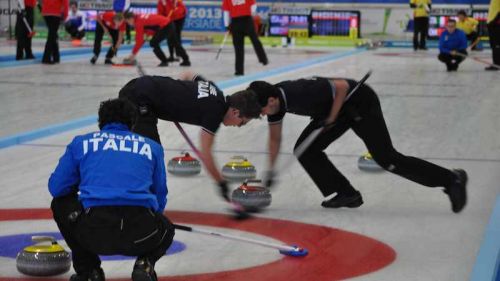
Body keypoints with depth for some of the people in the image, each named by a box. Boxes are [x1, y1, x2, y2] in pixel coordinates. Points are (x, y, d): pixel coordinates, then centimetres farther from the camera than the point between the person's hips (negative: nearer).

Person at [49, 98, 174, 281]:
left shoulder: (81, 143, 21)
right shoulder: (152, 147, 24)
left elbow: (56, 188, 19)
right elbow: (160, 199, 29)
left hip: (94, 233, -1)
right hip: (141, 235, 1)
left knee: (61, 204, 33)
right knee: (166, 230, 38)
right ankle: (145, 263, 6)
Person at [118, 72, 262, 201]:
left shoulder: (212, 88, 10)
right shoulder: (215, 111, -14)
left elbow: (187, 75, 30)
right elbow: (205, 153, -12)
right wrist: (222, 183, -4)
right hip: (139, 98, -10)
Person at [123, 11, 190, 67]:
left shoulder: (139, 22, -15)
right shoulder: (139, 17, 13)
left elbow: (139, 40, -15)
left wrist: (133, 54, -9)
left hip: (164, 26, -10)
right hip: (168, 23, 10)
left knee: (153, 43, -5)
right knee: (175, 42, 21)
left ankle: (164, 61, 1)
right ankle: (186, 60, 33)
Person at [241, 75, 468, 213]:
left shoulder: (300, 93, -33)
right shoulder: (275, 99, -6)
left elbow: (342, 86, -27)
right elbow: (275, 137, 9)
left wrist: (331, 119, -21)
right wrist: (270, 170, 7)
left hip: (360, 102, -9)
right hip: (340, 108, 9)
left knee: (386, 158, -13)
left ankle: (451, 179, -6)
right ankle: (346, 193, 4)